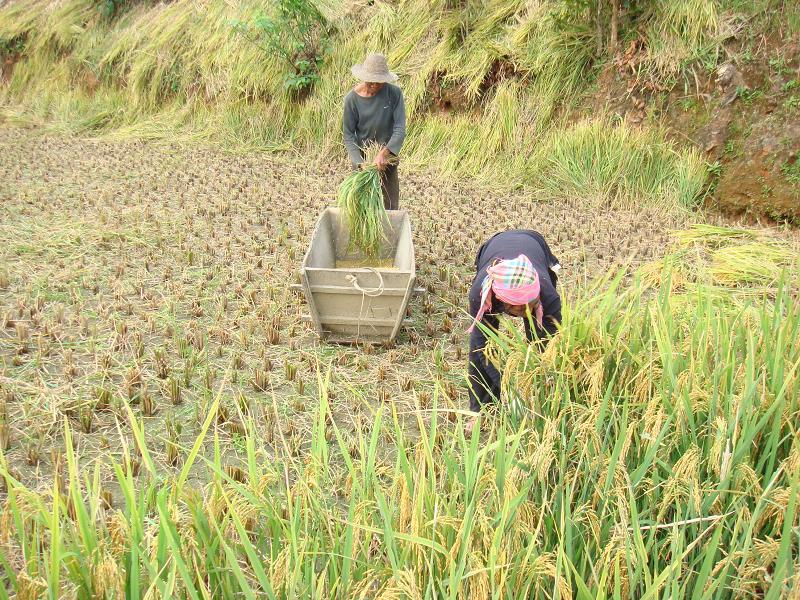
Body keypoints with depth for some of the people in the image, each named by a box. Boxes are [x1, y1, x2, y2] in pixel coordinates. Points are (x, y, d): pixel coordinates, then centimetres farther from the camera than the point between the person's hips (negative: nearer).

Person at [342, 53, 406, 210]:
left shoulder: (394, 93, -13)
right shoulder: (352, 98, -13)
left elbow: (400, 128, -18)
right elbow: (348, 135, -10)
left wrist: (384, 153, -32)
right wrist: (360, 162, -22)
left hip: (387, 158, 1)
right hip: (362, 157, 0)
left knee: (391, 205, 10)